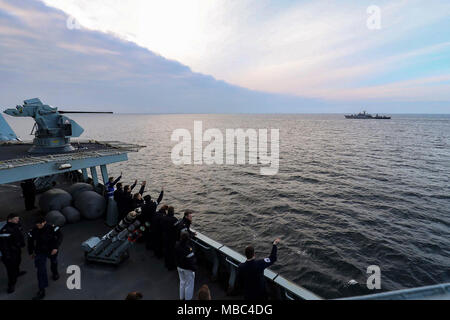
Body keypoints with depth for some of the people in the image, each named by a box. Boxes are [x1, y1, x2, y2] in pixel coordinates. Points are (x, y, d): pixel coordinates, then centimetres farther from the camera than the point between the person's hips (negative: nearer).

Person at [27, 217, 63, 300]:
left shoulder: (52, 228, -24)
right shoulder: (34, 231, -15)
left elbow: (60, 236, -20)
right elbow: (30, 241, 2)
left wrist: (56, 247, -29)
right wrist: (31, 252, 10)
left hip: (52, 250, 0)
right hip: (40, 252, 0)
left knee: (54, 262, 27)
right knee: (41, 270, -8)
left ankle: (55, 273, 60)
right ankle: (42, 291, -2)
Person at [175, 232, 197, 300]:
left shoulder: (178, 246, -10)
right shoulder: (188, 248, -33)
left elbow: (176, 257, 5)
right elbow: (191, 260, -25)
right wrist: (194, 268, -11)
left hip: (179, 267, 7)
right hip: (188, 269, -7)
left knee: (182, 282, 26)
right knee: (189, 284, 13)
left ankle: (181, 297, 43)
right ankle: (188, 298, 28)